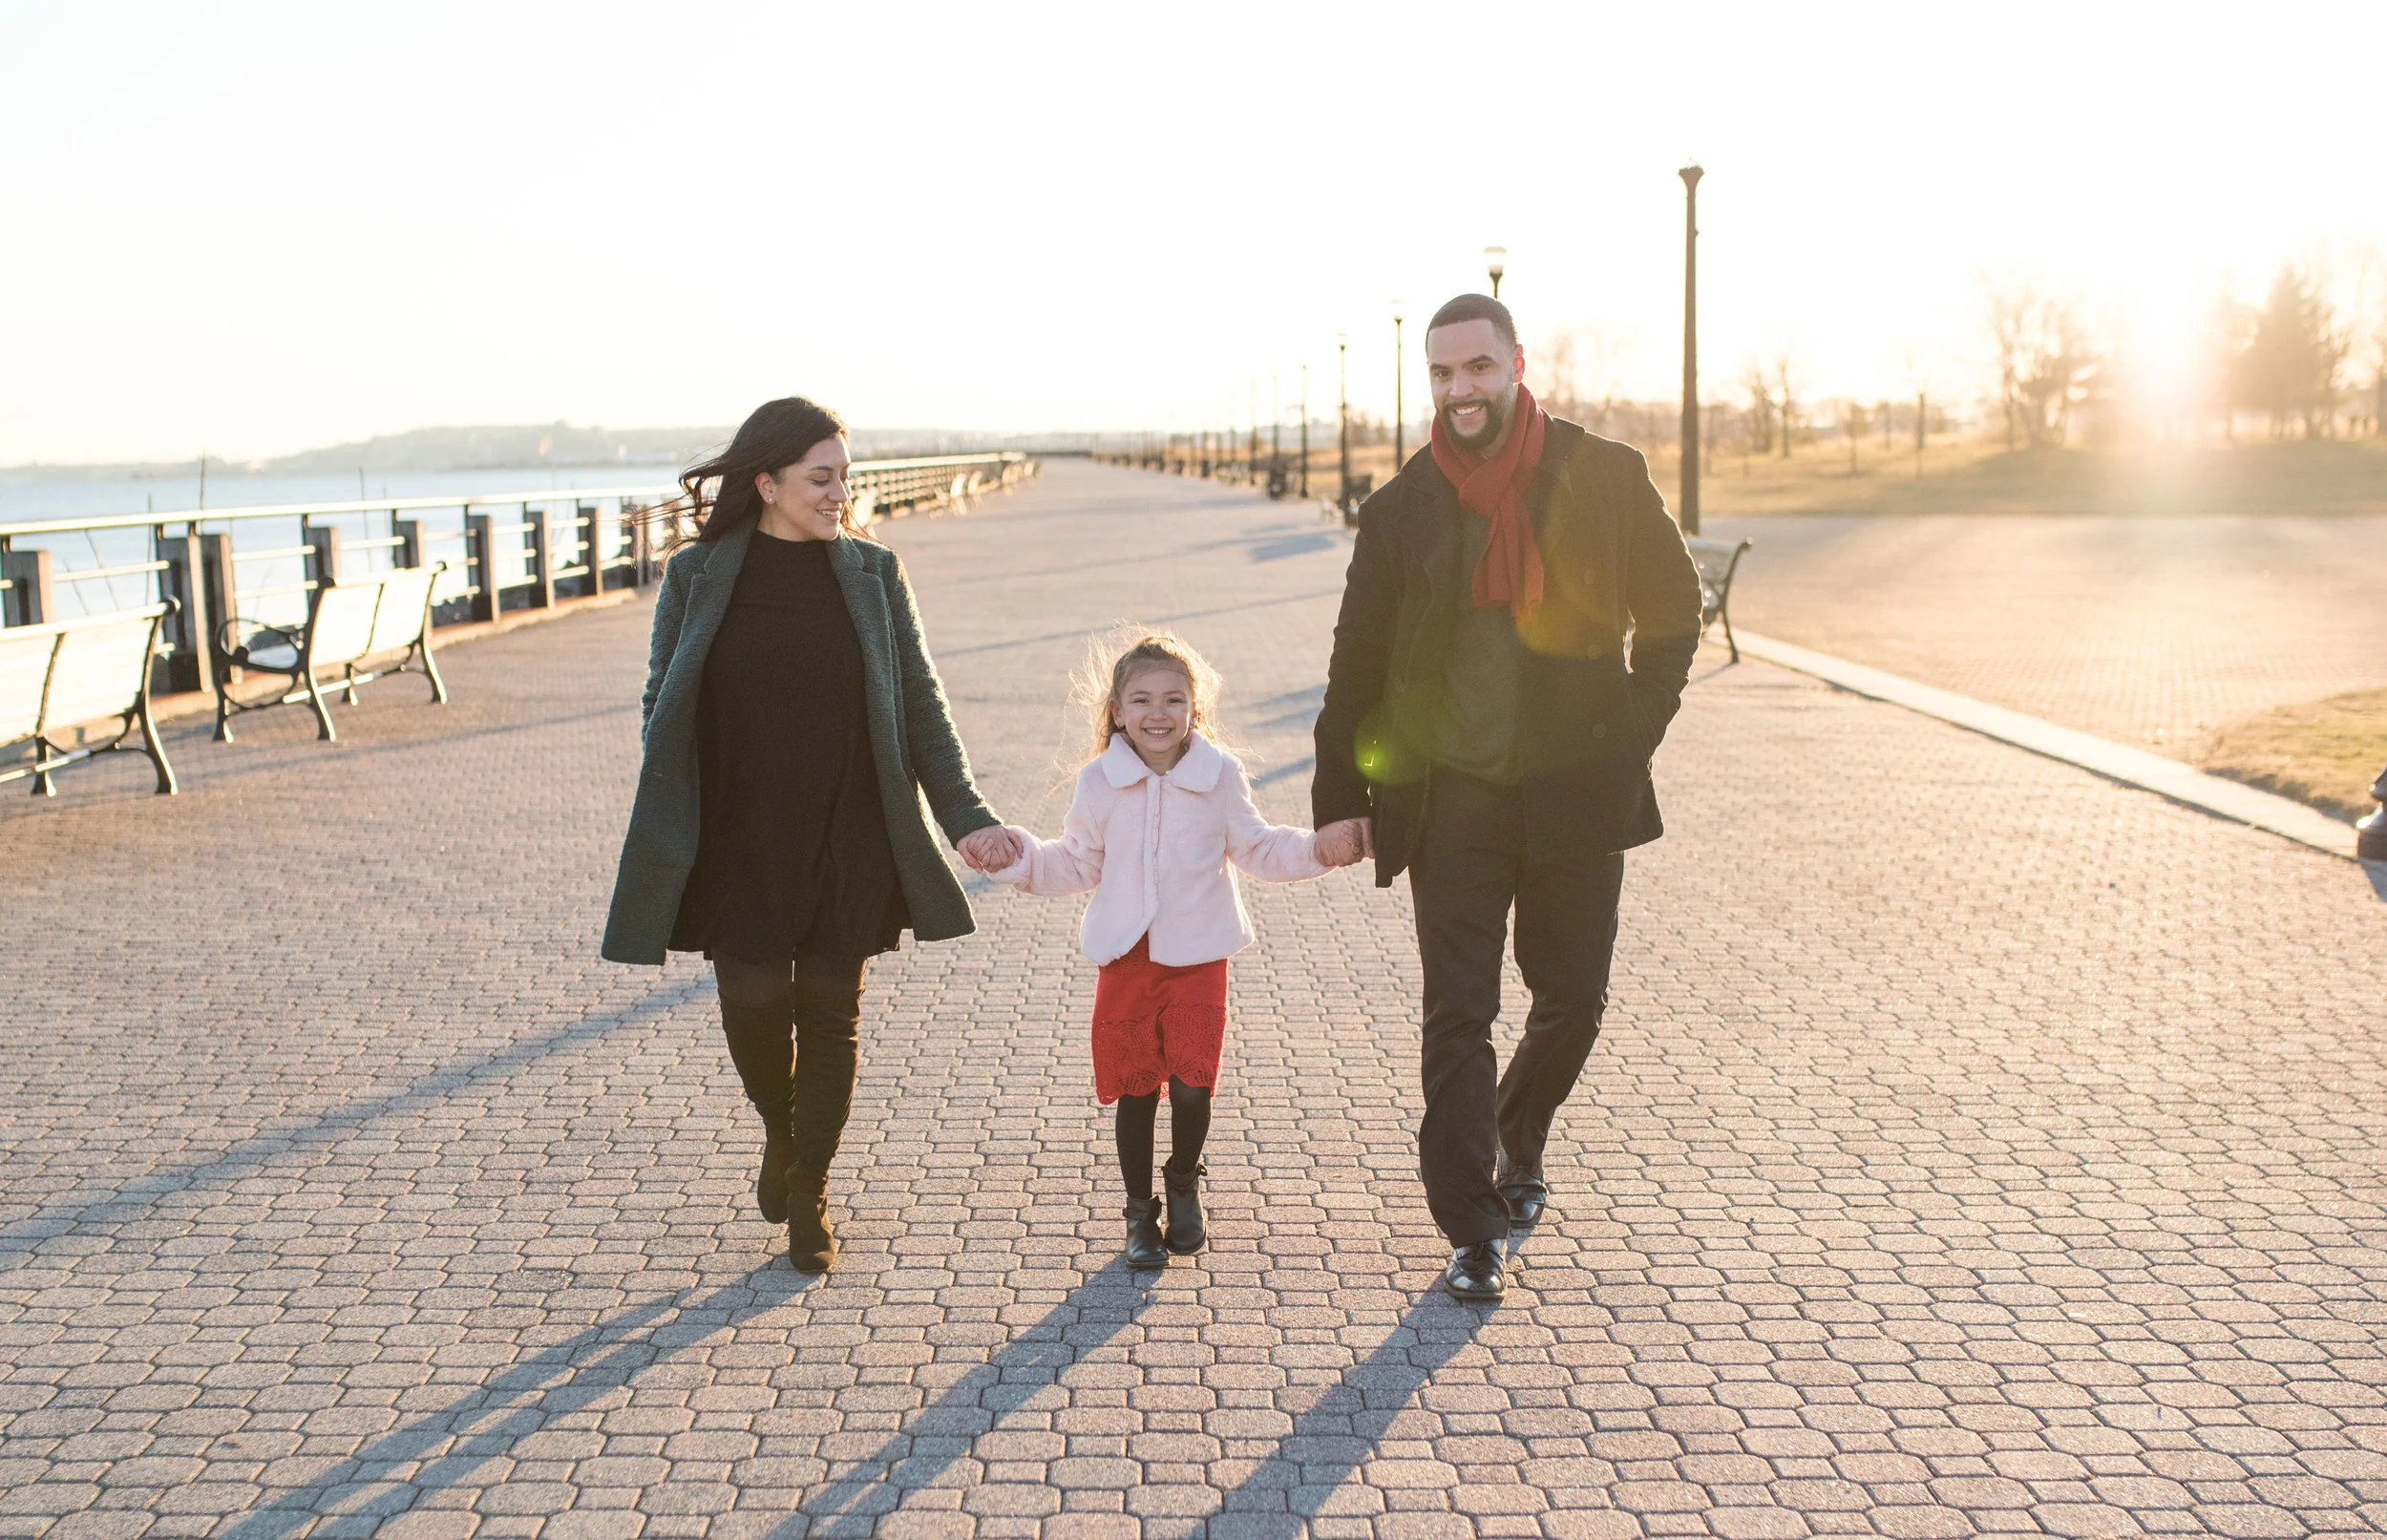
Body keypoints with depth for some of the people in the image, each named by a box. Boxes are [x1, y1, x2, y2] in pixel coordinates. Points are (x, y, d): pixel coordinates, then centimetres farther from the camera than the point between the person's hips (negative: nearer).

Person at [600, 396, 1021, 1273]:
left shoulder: (873, 575, 0)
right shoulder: (696, 578, -2)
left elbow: (920, 705, 1)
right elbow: (662, 712, 3)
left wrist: (966, 817, -7)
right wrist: (665, 847, -2)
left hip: (846, 847, 1)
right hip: (739, 847, 0)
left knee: (831, 1017, 6)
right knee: (754, 1008, 1)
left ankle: (809, 1196, 24)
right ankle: (780, 1136, 34)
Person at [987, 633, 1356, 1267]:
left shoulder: (1220, 775, -1)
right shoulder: (1100, 782, 0)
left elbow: (1258, 850, 10)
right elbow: (1078, 864, 9)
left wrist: (1317, 850, -4)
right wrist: (1019, 855, -4)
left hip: (1198, 958, -1)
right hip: (1126, 960, 1)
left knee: (1192, 1086, -8)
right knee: (1134, 1089, 5)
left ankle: (1184, 1181, 23)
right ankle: (1140, 1210, 24)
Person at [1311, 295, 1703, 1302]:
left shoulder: (1605, 479, -1)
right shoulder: (1399, 511, 0)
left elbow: (1672, 608, 10)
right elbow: (1358, 662, 5)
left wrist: (1637, 728, 0)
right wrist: (1339, 794, 0)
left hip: (1579, 791, 1)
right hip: (1452, 796, -1)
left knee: (1573, 998, 11)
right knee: (1458, 1019, -2)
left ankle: (1516, 1143, 40)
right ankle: (1471, 1234, 6)